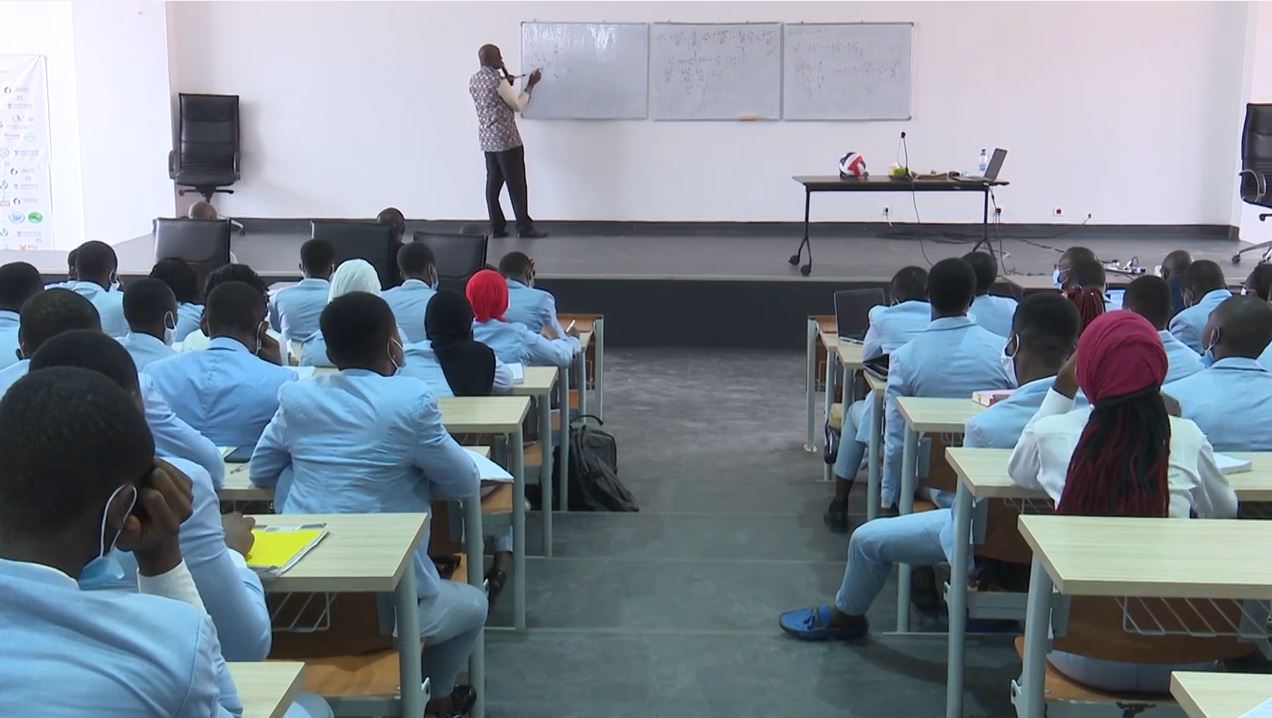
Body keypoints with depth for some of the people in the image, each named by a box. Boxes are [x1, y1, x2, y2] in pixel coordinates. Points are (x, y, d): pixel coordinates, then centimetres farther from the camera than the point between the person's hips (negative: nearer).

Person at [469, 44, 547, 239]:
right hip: (506, 138, -8)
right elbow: (518, 105, -9)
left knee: (493, 182, 7)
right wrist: (530, 85, 2)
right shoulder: (496, 78, -15)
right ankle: (524, 227, -3)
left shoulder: (474, 80, 11)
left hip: (487, 139, 8)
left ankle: (497, 227, 6)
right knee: (516, 184, -4)